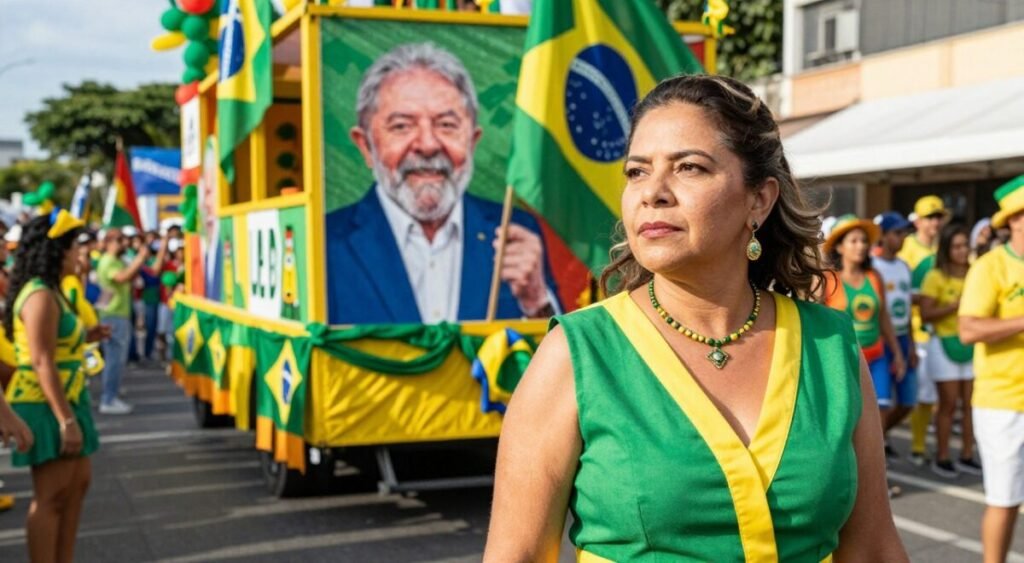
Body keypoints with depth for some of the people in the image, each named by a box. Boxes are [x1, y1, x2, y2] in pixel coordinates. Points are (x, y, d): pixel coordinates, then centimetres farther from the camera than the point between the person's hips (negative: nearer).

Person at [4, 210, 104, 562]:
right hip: (45, 406, -10)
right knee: (50, 496, -4)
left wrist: (83, 339, 16)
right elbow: (42, 363, -23)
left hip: (63, 402, 10)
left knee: (78, 483, 15)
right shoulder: (40, 297, -18)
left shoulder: (50, 292, 14)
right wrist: (66, 420, -24)